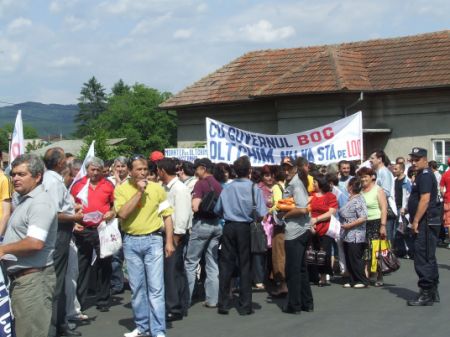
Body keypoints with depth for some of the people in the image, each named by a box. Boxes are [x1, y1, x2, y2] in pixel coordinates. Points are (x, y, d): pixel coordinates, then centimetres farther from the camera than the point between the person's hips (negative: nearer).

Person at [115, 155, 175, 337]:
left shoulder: (157, 188, 0)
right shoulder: (121, 189, -1)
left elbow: (167, 216, 4)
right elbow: (122, 214, -16)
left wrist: (169, 242, -2)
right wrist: (139, 192, -16)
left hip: (153, 240, -1)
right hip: (131, 242, 1)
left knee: (156, 288, -5)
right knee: (136, 287, 10)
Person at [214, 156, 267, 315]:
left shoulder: (227, 188, 1)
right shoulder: (254, 188, -8)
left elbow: (217, 210, 4)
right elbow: (261, 214, -13)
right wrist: (252, 216, 8)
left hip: (229, 227, 3)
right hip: (246, 228, -2)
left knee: (226, 265, 7)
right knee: (245, 266, 4)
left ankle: (223, 304, 11)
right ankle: (244, 306, 8)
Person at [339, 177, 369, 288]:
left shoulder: (358, 200, -15)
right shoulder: (350, 199, 13)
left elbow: (363, 218, -23)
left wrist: (349, 225, -22)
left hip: (355, 236, -9)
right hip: (347, 236, 9)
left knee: (355, 259, -3)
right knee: (349, 260, 12)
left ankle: (363, 281, 6)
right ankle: (353, 280, 19)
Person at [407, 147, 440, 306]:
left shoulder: (425, 175, -14)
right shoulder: (421, 175, 19)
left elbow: (425, 200, -22)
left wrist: (416, 221, -21)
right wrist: (415, 220, 20)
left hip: (427, 222, -11)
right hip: (426, 222, 11)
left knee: (423, 258, -9)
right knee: (429, 257, 15)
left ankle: (426, 294, -6)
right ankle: (433, 292, 23)